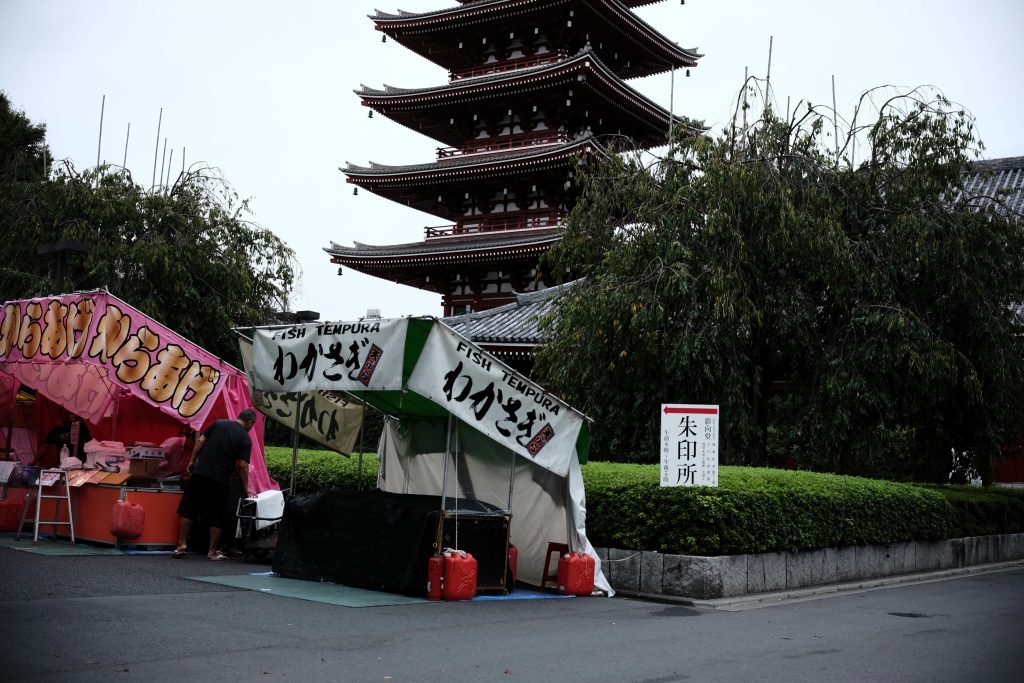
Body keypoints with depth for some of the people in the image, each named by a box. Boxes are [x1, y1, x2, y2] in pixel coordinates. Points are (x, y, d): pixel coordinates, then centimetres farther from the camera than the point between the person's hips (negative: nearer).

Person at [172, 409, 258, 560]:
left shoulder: (218, 424, 7)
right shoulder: (245, 439, -3)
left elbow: (200, 441, 4)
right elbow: (242, 466, -6)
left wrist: (192, 460, 13)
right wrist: (246, 488, 2)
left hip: (200, 473, 3)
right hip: (221, 480, -3)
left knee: (188, 510, 11)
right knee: (217, 518, 7)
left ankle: (182, 544, 10)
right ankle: (212, 551, 11)